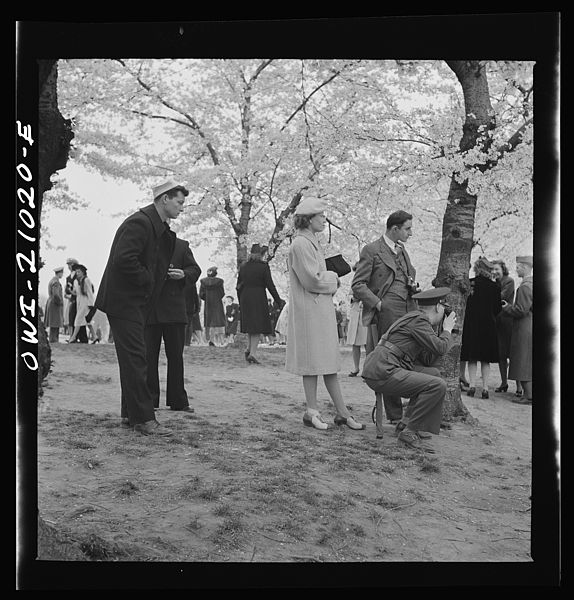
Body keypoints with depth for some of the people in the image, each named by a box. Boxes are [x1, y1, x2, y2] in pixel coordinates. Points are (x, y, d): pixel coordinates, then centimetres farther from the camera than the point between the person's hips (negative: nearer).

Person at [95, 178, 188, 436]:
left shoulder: (160, 228, 14)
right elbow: (123, 259, -27)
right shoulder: (139, 223, -17)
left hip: (136, 302, 10)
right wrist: (147, 280, -16)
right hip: (124, 301, -10)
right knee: (135, 359, -10)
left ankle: (131, 414, 22)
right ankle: (144, 419, -8)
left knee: (133, 359, 14)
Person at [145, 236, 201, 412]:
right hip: (148, 310, 0)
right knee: (149, 356, 2)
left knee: (175, 356, 6)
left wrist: (183, 275, -13)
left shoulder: (181, 246, 9)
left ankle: (178, 400, 14)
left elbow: (195, 269, 8)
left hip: (174, 310, 0)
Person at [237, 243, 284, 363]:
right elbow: (270, 286, -8)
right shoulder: (263, 266, -6)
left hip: (245, 299, 5)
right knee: (258, 326, -1)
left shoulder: (243, 267, 8)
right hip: (259, 298, -5)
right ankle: (252, 353, -9)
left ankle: (249, 348, 5)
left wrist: (240, 302, 20)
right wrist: (279, 301, 0)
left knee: (250, 325, 18)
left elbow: (239, 286, 10)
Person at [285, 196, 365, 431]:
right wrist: (333, 278, -4)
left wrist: (329, 279, 3)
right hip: (309, 310, -10)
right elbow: (312, 280, -19)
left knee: (329, 361, 10)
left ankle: (342, 412, 14)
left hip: (323, 309, 10)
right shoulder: (300, 244, -14)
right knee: (313, 361, -2)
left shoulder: (312, 242, 17)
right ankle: (312, 412, 8)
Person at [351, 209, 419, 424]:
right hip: (386, 314, -6)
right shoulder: (371, 250, 0)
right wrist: (378, 303, -14)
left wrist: (413, 285, 11)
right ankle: (394, 415, 3)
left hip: (408, 312, 7)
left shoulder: (403, 251, 22)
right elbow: (358, 285, -5)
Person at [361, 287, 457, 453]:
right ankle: (410, 432, -7)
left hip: (377, 369, 10)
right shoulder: (418, 319, -7)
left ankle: (408, 423, 13)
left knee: (433, 373, 18)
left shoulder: (416, 318, 23)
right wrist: (447, 329, 5)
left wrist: (440, 332, 20)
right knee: (438, 385, -17)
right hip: (382, 372, -10)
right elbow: (441, 349, -14)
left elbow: (427, 361, 21)